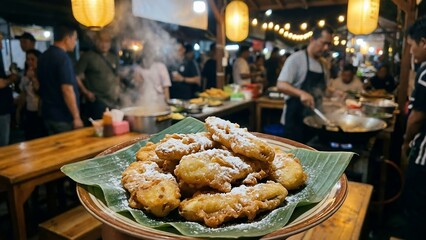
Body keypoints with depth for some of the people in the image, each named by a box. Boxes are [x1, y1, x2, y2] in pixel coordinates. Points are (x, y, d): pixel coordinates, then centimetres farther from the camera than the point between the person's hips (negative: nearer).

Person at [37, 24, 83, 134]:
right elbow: (67, 90, -23)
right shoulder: (63, 58, -18)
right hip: (63, 117, -9)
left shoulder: (43, 56, 10)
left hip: (48, 114, 9)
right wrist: (76, 117, -19)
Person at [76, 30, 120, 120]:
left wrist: (117, 88, 12)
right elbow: (76, 76, -4)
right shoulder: (88, 56, -2)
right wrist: (86, 92, -11)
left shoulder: (114, 58, 16)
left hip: (113, 102, 6)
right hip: (96, 101, -5)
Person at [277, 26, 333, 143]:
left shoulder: (322, 64, 12)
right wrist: (302, 93, -35)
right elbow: (281, 85, -21)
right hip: (295, 117, -7)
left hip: (313, 118, 7)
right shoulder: (296, 58, -11)